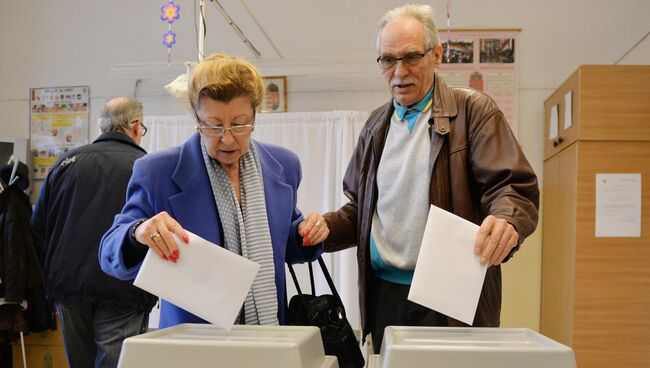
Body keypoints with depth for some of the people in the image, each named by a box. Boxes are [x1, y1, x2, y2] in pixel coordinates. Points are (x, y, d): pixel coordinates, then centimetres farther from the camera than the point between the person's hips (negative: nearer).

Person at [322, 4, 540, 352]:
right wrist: (326, 227, -2)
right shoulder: (376, 125, 13)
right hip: (383, 294, 5)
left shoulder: (474, 111, -3)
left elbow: (514, 187, -12)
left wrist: (506, 219, -34)